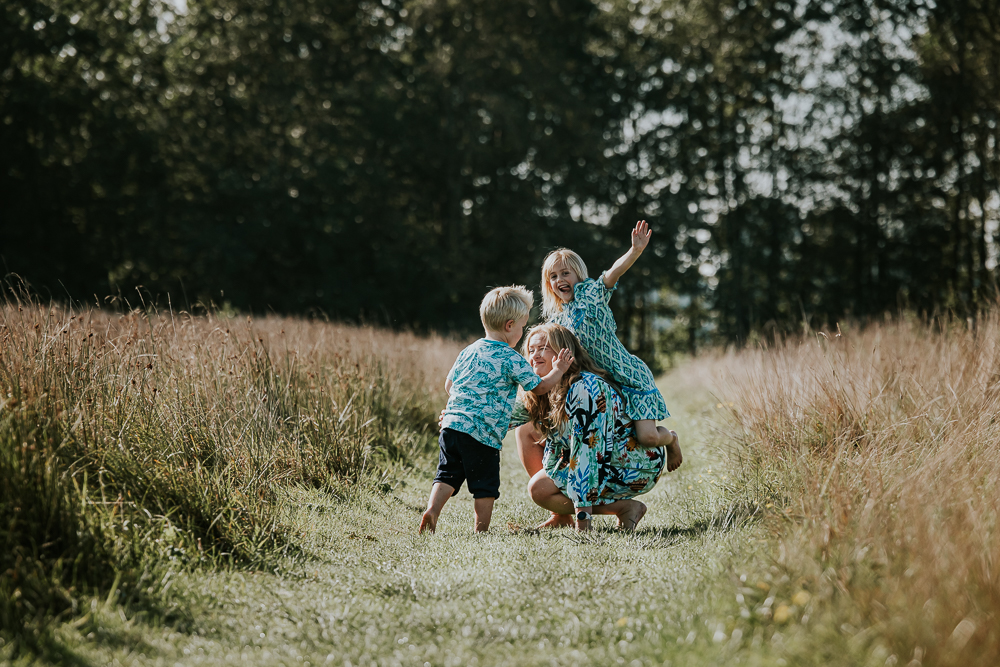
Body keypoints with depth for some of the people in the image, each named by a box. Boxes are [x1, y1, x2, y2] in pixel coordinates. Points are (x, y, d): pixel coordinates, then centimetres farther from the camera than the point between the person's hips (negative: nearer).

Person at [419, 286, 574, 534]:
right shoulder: (511, 359, -4)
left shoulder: (469, 351, 14)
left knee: (448, 474, 9)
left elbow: (449, 384, 22)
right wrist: (558, 370, 22)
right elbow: (539, 386, 5)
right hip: (483, 433, -5)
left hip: (451, 424, 5)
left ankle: (432, 510, -11)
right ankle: (481, 531, 7)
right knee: (485, 485, 5)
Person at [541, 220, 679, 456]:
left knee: (648, 436, -15)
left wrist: (635, 251, -43)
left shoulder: (591, 293, -7)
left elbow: (614, 271, -27)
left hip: (630, 375, -6)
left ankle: (670, 439, 19)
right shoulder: (556, 320, 9)